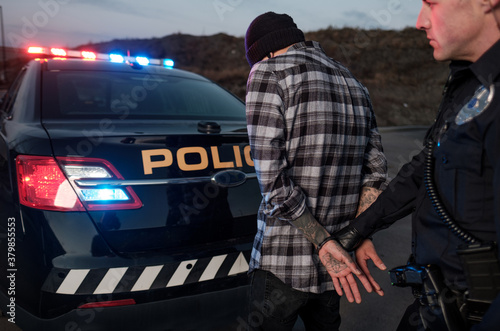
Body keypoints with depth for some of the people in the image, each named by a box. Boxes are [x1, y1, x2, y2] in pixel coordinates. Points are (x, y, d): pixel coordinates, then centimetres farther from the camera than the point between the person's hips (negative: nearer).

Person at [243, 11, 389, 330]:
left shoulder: (267, 72, -9)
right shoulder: (354, 84, 11)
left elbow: (272, 179, -18)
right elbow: (376, 173, 6)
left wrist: (325, 243, -15)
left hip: (284, 260, -6)